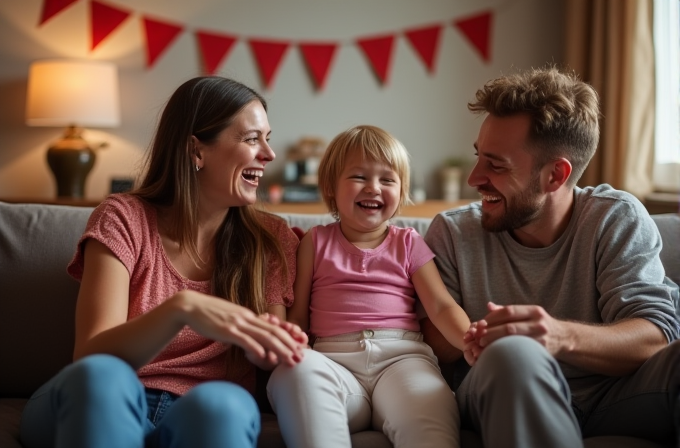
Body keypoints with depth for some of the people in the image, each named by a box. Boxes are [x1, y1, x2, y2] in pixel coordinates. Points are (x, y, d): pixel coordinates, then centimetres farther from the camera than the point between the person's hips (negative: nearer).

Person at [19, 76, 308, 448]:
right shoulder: (123, 218, 1)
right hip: (100, 407, 1)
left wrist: (267, 344, -20)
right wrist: (181, 308, -32)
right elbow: (91, 357, -12)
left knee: (222, 402, -37)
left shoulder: (272, 240, 9)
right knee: (102, 376, -37)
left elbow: (272, 360, 5)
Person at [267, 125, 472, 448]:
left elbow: (441, 306, 8)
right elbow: (297, 316, 14)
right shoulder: (316, 242, 18)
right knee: (294, 372, -34)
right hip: (334, 359, 1)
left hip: (401, 354, -1)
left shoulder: (408, 243, 19)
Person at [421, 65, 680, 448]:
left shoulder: (618, 220, 2)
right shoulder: (452, 233, 5)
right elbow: (434, 337, 0)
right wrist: (474, 345, -25)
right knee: (512, 354, -36)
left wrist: (563, 337, -31)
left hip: (610, 395, 0)